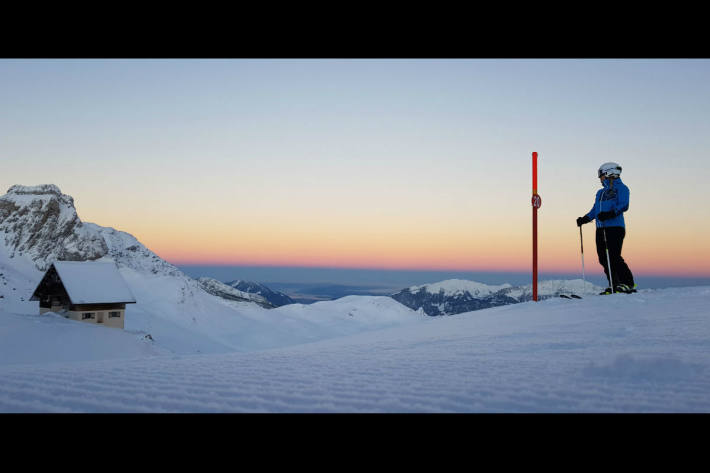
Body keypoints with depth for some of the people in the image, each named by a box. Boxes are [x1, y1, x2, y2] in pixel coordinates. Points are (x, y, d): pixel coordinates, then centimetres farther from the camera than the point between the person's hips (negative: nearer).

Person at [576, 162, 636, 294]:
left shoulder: (621, 188, 3)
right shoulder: (600, 192, 26)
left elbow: (623, 206, -11)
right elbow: (595, 210, 26)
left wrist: (610, 214, -26)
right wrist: (584, 219, 9)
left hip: (615, 227, -8)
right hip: (601, 229, 8)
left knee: (614, 257, -15)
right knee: (603, 259, 2)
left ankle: (629, 284, -9)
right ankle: (614, 286, 7)